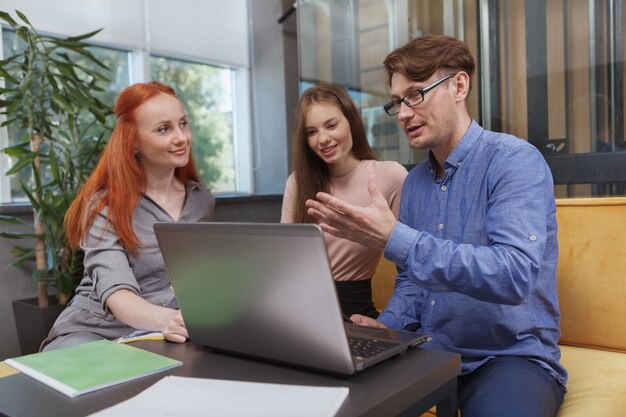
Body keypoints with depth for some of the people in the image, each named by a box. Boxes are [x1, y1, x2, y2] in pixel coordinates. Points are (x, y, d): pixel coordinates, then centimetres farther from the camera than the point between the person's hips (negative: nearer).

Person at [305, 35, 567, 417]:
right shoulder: (415, 181, 9)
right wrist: (386, 328, -4)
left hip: (512, 355, -5)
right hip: (429, 351, 6)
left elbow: (515, 275, -27)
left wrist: (394, 238, -30)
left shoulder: (515, 160, -13)